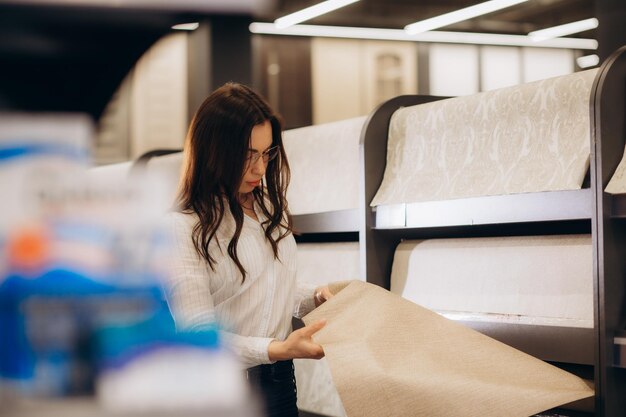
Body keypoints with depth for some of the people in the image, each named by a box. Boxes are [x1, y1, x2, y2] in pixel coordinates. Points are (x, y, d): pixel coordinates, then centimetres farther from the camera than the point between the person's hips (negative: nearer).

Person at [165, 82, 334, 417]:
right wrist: (277, 349, -32)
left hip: (279, 377, 6)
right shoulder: (184, 227, -16)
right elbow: (198, 335, -20)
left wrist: (316, 296, -1)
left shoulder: (269, 206, 7)